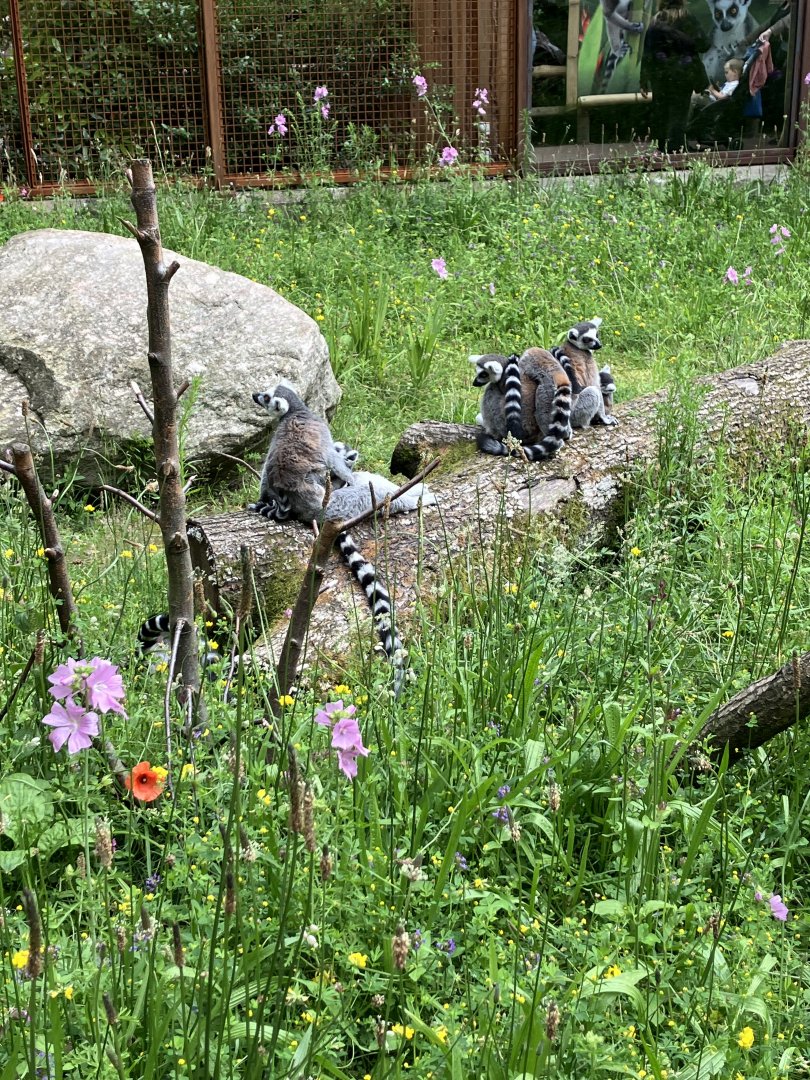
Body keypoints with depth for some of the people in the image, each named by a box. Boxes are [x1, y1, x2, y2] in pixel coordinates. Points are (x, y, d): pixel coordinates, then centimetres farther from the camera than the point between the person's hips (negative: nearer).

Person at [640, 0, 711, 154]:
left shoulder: (655, 24, 3)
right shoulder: (688, 20, -3)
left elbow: (647, 53, 1)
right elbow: (703, 45, -5)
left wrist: (644, 82, 5)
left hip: (660, 76, 2)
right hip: (683, 74, -2)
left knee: (660, 114, 10)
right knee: (679, 114, 0)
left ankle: (661, 150, 14)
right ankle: (675, 151, -8)